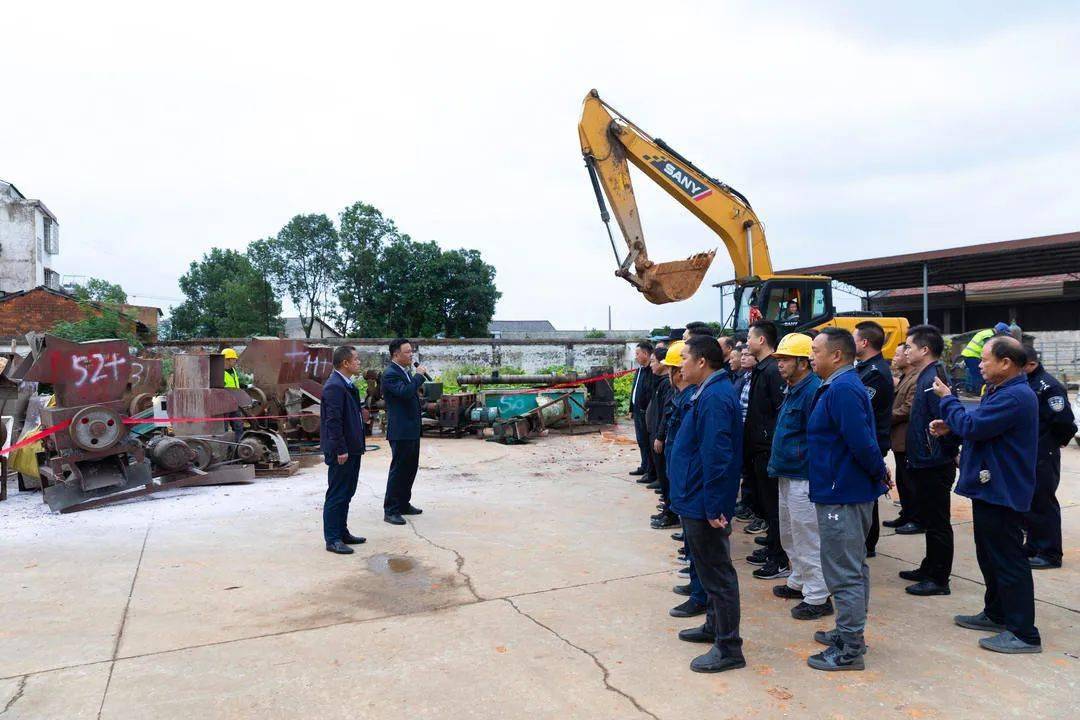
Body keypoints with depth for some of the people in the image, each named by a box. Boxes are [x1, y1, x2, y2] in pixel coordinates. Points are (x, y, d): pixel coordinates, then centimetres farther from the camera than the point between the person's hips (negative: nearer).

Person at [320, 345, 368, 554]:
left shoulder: (347, 385, 13)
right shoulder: (334, 386, -18)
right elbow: (333, 421, -22)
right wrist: (340, 450, -21)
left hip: (351, 449, 10)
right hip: (342, 451, -10)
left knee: (346, 493, 17)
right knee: (336, 494, -2)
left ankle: (342, 532, 28)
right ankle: (332, 539, 7)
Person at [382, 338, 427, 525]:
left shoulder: (406, 371, 14)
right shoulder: (390, 374, -15)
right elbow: (405, 391, -30)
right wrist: (419, 375, -20)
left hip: (412, 429, 10)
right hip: (400, 431, -10)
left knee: (410, 468, 16)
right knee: (398, 469, -4)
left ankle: (404, 504, 28)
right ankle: (390, 510, 3)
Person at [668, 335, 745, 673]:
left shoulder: (714, 398, -22)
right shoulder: (711, 392, 11)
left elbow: (717, 456, -26)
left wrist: (713, 508, -23)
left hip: (705, 505, -11)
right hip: (698, 501, 11)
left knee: (717, 573, 0)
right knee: (711, 568, 22)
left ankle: (729, 648, 12)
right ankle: (714, 626, 37)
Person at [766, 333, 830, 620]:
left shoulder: (813, 391, -20)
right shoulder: (792, 390, 13)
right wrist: (777, 462, 16)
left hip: (803, 478, -10)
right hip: (787, 476, 10)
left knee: (808, 539, 0)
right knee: (789, 535, 22)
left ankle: (817, 598, 12)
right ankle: (799, 582, 37)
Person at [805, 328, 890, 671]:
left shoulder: (842, 389, -21)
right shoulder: (842, 385, 13)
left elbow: (860, 440, -27)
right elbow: (862, 440, 19)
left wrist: (878, 472, -14)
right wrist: (878, 472, 13)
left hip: (842, 495, -11)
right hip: (848, 491, 11)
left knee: (844, 574, -1)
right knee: (853, 567, 20)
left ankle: (849, 651, 9)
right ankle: (849, 633, 34)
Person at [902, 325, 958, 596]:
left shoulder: (933, 379, -20)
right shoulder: (926, 377, 12)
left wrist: (949, 452, -13)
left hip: (934, 465, -10)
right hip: (925, 462, 10)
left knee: (937, 522, 1)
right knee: (929, 519, 20)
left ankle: (939, 579, 11)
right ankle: (929, 568, 33)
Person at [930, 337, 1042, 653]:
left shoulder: (1015, 397, -23)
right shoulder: (1001, 391, 13)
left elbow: (973, 426, -26)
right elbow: (981, 426, 22)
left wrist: (947, 398, -12)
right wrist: (950, 427, 5)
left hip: (1002, 493, -11)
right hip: (991, 488, 11)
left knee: (1008, 561, -2)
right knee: (991, 556, 21)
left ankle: (1024, 633, 7)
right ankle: (996, 614, 35)